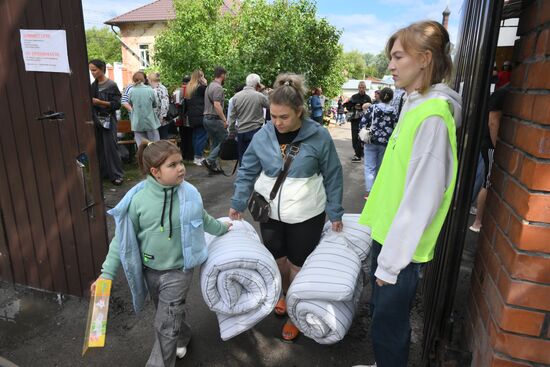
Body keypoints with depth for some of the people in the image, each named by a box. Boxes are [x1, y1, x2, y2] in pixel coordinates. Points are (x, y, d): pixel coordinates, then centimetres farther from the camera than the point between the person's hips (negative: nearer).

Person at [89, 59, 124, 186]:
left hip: (108, 120, -6)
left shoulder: (111, 85, -7)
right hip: (96, 120, 6)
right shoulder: (93, 85, 11)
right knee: (99, 147, 5)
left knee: (110, 147, -6)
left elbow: (117, 104, -12)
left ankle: (117, 175, 0)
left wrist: (99, 102, -19)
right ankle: (103, 172, 16)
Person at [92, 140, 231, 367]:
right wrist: (108, 272, -8)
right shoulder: (138, 199, -18)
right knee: (170, 314, 24)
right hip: (150, 270, 2)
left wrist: (221, 229, 23)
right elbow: (122, 238, -7)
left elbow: (202, 219, 8)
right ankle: (182, 337, 54)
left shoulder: (189, 194, -15)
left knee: (165, 325, 1)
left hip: (178, 270, -2)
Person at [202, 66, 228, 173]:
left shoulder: (209, 86, 17)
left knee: (214, 142, 14)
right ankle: (209, 160, -9)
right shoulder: (218, 87, -14)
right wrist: (224, 120, -22)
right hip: (215, 119, -10)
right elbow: (217, 105, -24)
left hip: (207, 118, 10)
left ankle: (213, 165, 15)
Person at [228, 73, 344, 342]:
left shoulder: (318, 136, -13)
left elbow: (332, 176, -4)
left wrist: (335, 213, -1)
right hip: (270, 212, 3)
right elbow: (247, 171, 4)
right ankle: (285, 296, 46)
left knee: (298, 264, 9)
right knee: (277, 260, 17)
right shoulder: (263, 135, -6)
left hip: (306, 215, -3)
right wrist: (238, 203, 5)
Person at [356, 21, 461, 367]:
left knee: (388, 324, 10)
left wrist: (391, 262, -16)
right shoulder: (415, 105, 7)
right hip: (388, 233, 8)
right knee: (382, 311, 24)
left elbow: (421, 199, -22)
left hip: (402, 245, -8)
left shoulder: (433, 116, -21)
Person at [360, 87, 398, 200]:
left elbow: (362, 124, -6)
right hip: (385, 143, 2)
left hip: (371, 141, -2)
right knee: (380, 167, 15)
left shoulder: (372, 108, -4)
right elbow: (395, 128, -2)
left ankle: (370, 191, -7)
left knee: (370, 167, 2)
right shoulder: (393, 112, -1)